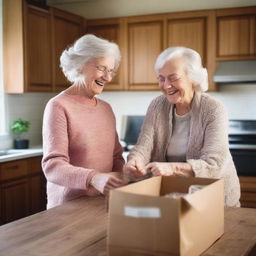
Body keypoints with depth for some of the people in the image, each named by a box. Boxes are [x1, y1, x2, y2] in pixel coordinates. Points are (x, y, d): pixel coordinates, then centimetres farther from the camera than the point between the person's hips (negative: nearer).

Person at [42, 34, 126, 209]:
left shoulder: (106, 108, 10)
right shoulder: (59, 106, -10)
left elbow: (116, 156, 13)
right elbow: (53, 166, -18)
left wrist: (124, 178, -8)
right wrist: (93, 178, -34)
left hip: (103, 201, 5)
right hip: (69, 206, -5)